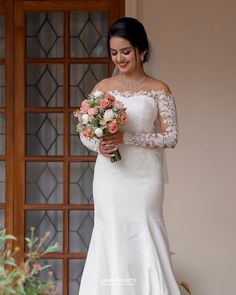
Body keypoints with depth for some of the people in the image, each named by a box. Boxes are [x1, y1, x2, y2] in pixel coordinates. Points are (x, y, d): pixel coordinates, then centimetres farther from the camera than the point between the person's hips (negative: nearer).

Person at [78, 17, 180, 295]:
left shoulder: (159, 90, 1)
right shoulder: (103, 87, 8)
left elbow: (171, 137, -5)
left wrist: (127, 138, -15)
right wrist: (99, 145, -13)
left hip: (144, 177, -2)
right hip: (109, 177, 2)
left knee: (144, 239, -3)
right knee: (111, 240, 2)